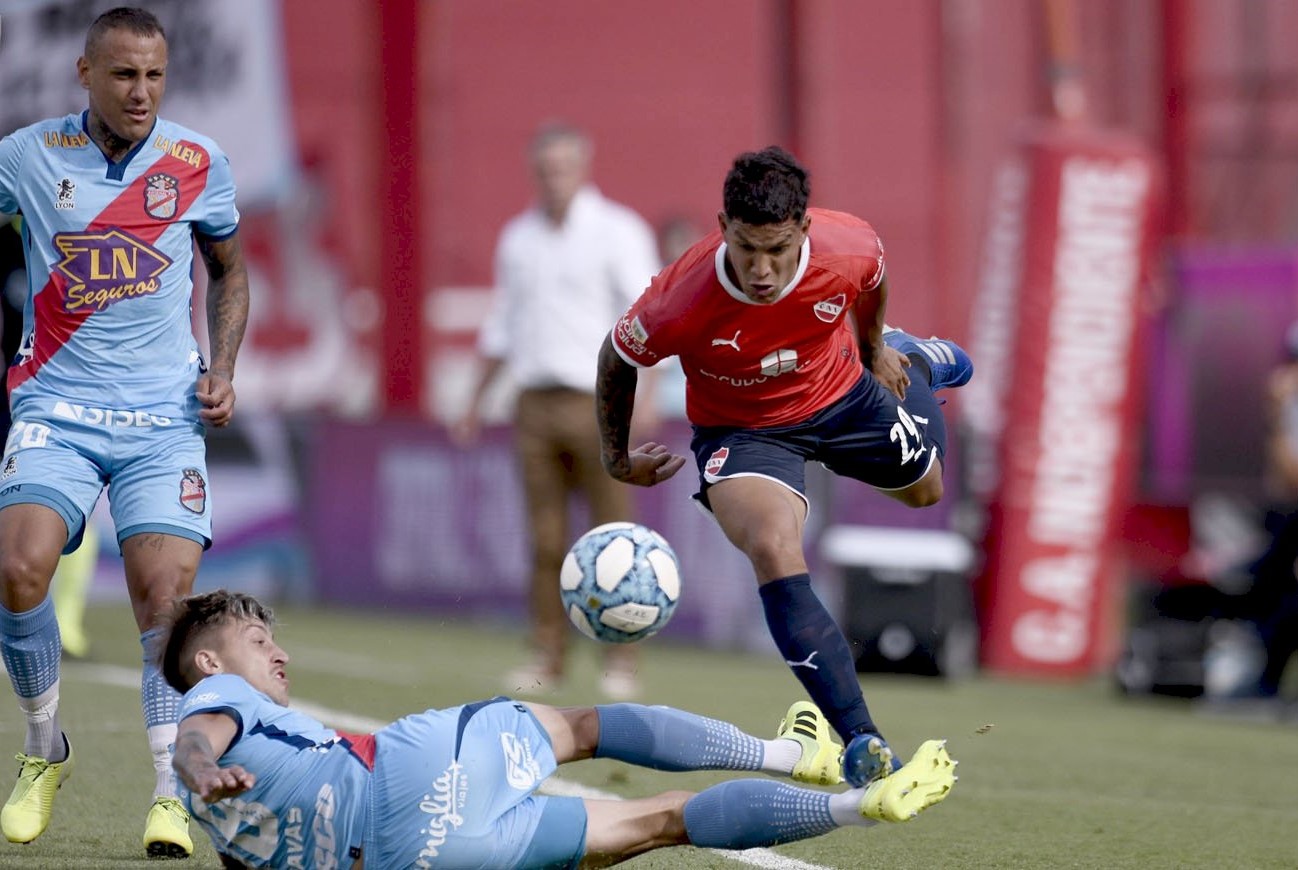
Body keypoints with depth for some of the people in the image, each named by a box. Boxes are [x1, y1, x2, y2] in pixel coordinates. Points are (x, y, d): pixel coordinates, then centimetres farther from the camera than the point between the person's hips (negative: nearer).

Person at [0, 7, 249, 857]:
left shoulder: (198, 163, 4)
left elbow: (231, 270, 19)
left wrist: (222, 368, 5)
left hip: (165, 416, 1)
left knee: (166, 591, -11)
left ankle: (171, 794, 0)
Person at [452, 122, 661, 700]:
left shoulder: (618, 231, 0)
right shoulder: (517, 237, 16)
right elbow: (502, 326, 24)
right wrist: (476, 402, 22)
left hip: (598, 403, -4)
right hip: (535, 404, 4)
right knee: (545, 539, 1)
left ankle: (620, 662, -2)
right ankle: (546, 658, 4)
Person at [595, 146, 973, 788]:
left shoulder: (850, 249, -31)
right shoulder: (680, 302, -38)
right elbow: (617, 360, -15)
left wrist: (873, 349, 15)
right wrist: (617, 459, -2)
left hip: (845, 394, 3)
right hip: (741, 430, -3)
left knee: (924, 489, 30)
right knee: (775, 554, -31)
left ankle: (911, 360, 64)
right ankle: (859, 740, -33)